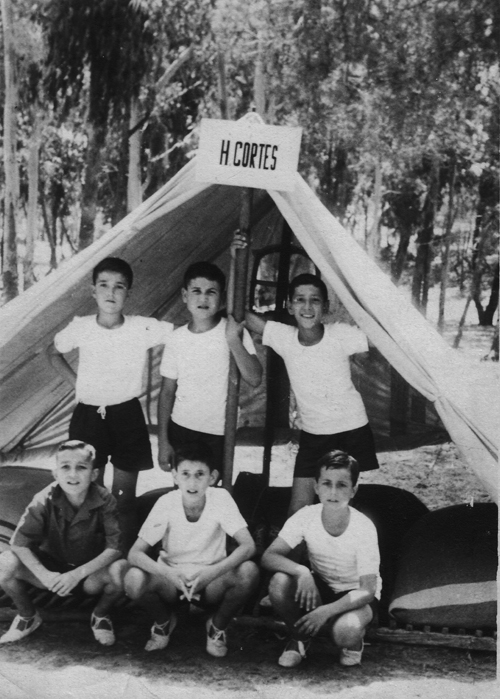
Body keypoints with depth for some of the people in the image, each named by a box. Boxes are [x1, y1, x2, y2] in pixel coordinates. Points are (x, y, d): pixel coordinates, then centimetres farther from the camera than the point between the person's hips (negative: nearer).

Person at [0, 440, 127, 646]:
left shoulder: (104, 501, -22)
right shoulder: (45, 500, -21)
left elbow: (114, 548, -23)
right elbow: (19, 543, -19)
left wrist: (78, 573, -35)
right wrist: (44, 575, -34)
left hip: (90, 572, -1)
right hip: (52, 569, 1)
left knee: (121, 568, -34)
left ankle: (100, 617, 1)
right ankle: (28, 617, 5)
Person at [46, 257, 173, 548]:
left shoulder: (144, 328, -12)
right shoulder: (80, 328, -7)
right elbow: (53, 353, 13)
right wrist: (76, 382, 4)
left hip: (127, 417, -1)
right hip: (89, 416, 1)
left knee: (124, 498, 6)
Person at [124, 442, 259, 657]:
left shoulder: (221, 498, -16)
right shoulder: (166, 503, -16)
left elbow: (248, 545, -23)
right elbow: (135, 553, -19)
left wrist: (213, 571, -38)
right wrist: (167, 573, -38)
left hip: (211, 582, 0)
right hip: (172, 579, 0)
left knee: (249, 571, -30)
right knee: (133, 579, -30)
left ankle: (217, 627, 0)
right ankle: (164, 623, 4)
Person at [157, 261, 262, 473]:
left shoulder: (234, 333, -7)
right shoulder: (177, 338, 0)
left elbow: (254, 379, -18)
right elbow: (167, 391, 6)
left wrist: (234, 341, -26)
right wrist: (163, 441, 4)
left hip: (218, 434, -2)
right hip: (180, 430, 2)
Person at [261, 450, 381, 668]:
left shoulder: (363, 527, -25)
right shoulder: (306, 517, -17)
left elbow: (367, 590, -24)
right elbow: (268, 557, -20)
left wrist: (327, 611, -38)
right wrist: (301, 571, -40)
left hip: (356, 596, -3)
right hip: (319, 588, 3)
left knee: (345, 631, -37)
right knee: (279, 581, -28)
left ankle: (353, 642, 3)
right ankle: (300, 637, 0)